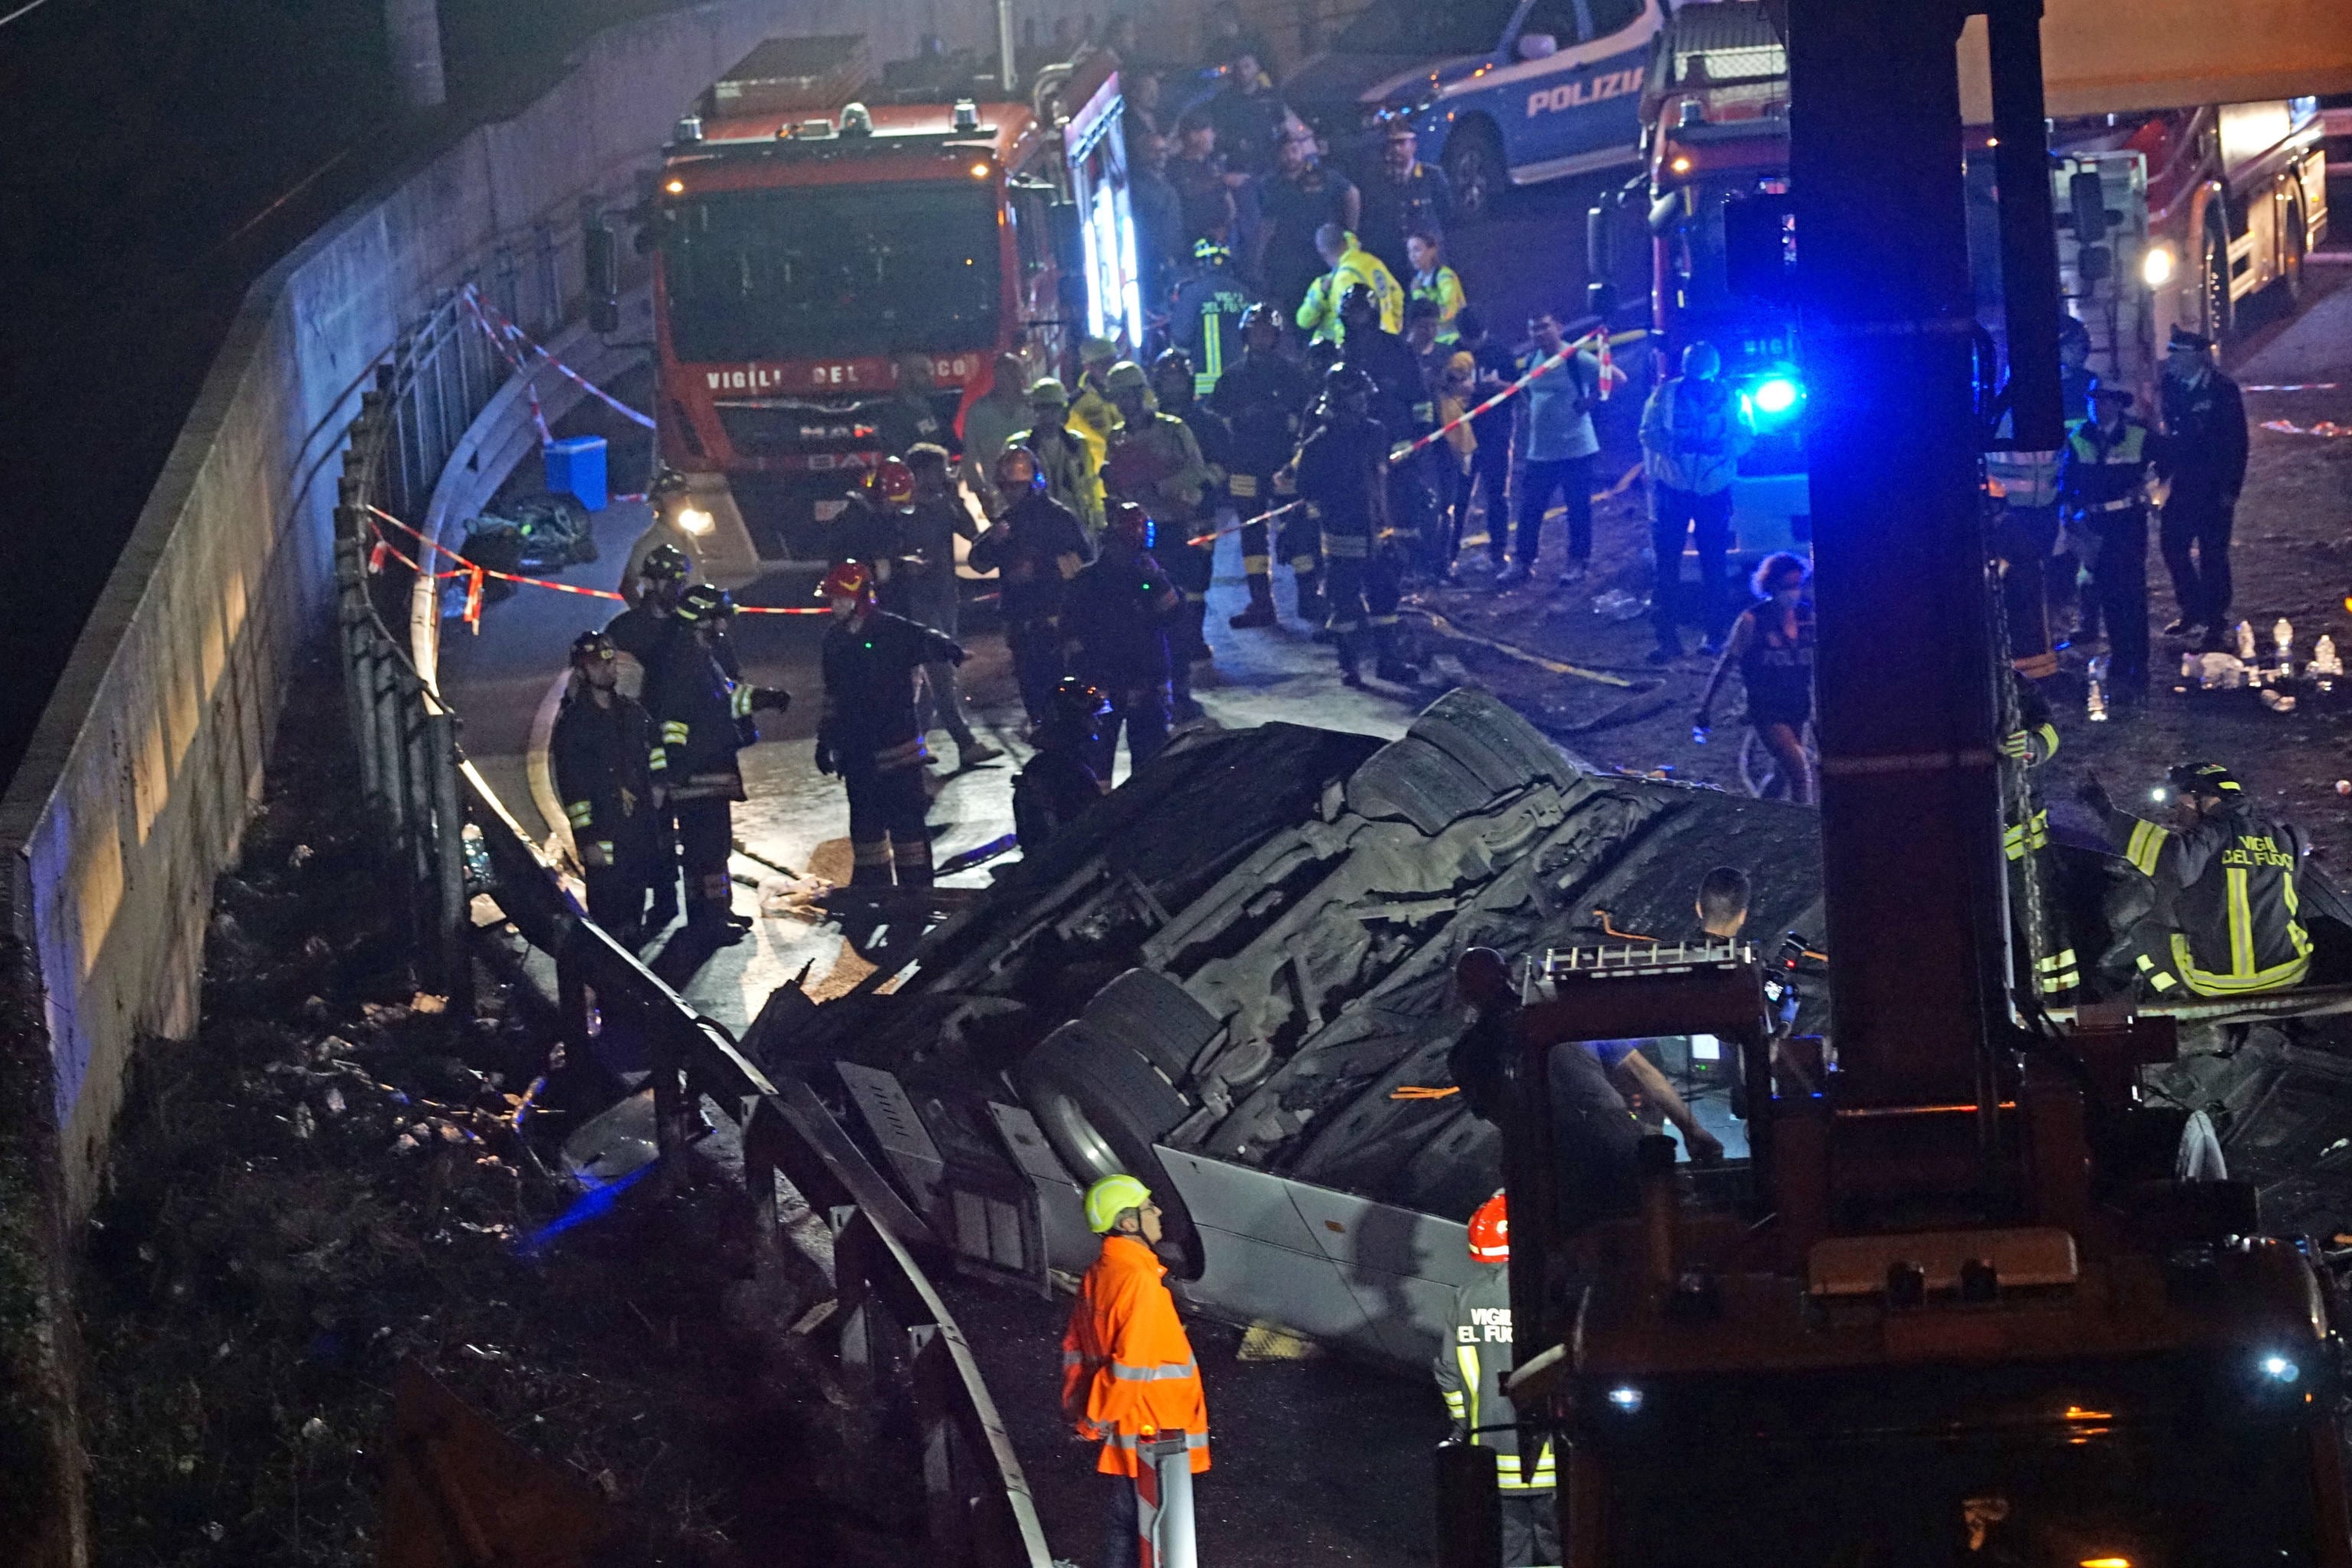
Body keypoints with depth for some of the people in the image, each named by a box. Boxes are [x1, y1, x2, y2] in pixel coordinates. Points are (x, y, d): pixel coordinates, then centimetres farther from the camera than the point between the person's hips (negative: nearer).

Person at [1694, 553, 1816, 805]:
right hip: (1766, 711, -5)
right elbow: (1725, 664, -6)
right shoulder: (1752, 620, -13)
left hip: (1797, 709, 5)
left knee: (1782, 777, 15)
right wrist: (1705, 707, -4)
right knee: (1800, 770, -20)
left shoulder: (1807, 616, 0)